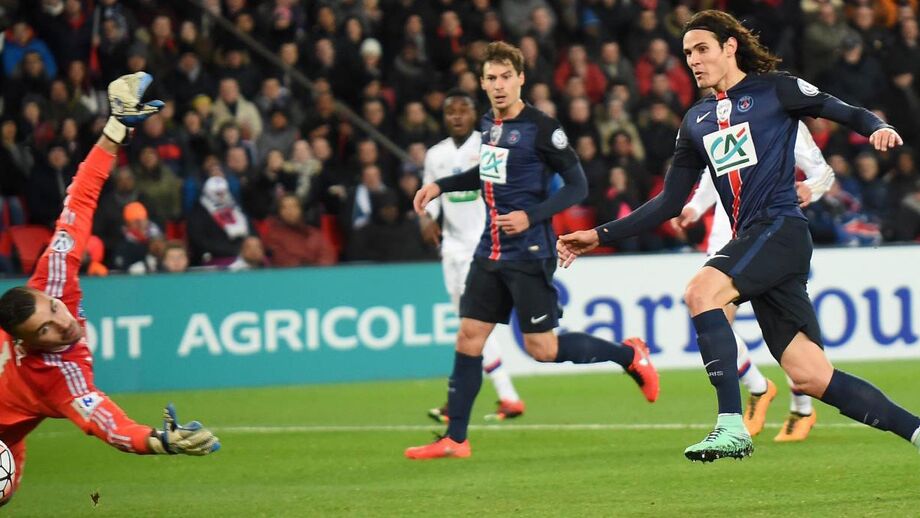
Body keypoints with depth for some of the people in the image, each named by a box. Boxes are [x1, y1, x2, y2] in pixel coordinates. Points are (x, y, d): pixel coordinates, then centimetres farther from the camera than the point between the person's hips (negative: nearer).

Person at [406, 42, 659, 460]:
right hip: (491, 252, 7)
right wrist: (441, 186, 22)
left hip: (529, 254, -7)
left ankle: (630, 356, 15)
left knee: (542, 348, -6)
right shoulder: (488, 124, 9)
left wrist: (531, 216, -23)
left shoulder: (540, 128, -14)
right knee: (468, 338, 3)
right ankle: (454, 439, 8)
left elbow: (577, 186, -13)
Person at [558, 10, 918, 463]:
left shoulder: (775, 89, 4)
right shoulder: (696, 121, 21)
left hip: (780, 226, -6)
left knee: (702, 292, -29)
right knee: (810, 377, -2)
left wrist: (878, 129, -18)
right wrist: (601, 235, 17)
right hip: (748, 239, 6)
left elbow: (847, 114, 4)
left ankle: (731, 426, -32)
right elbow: (669, 203, 22)